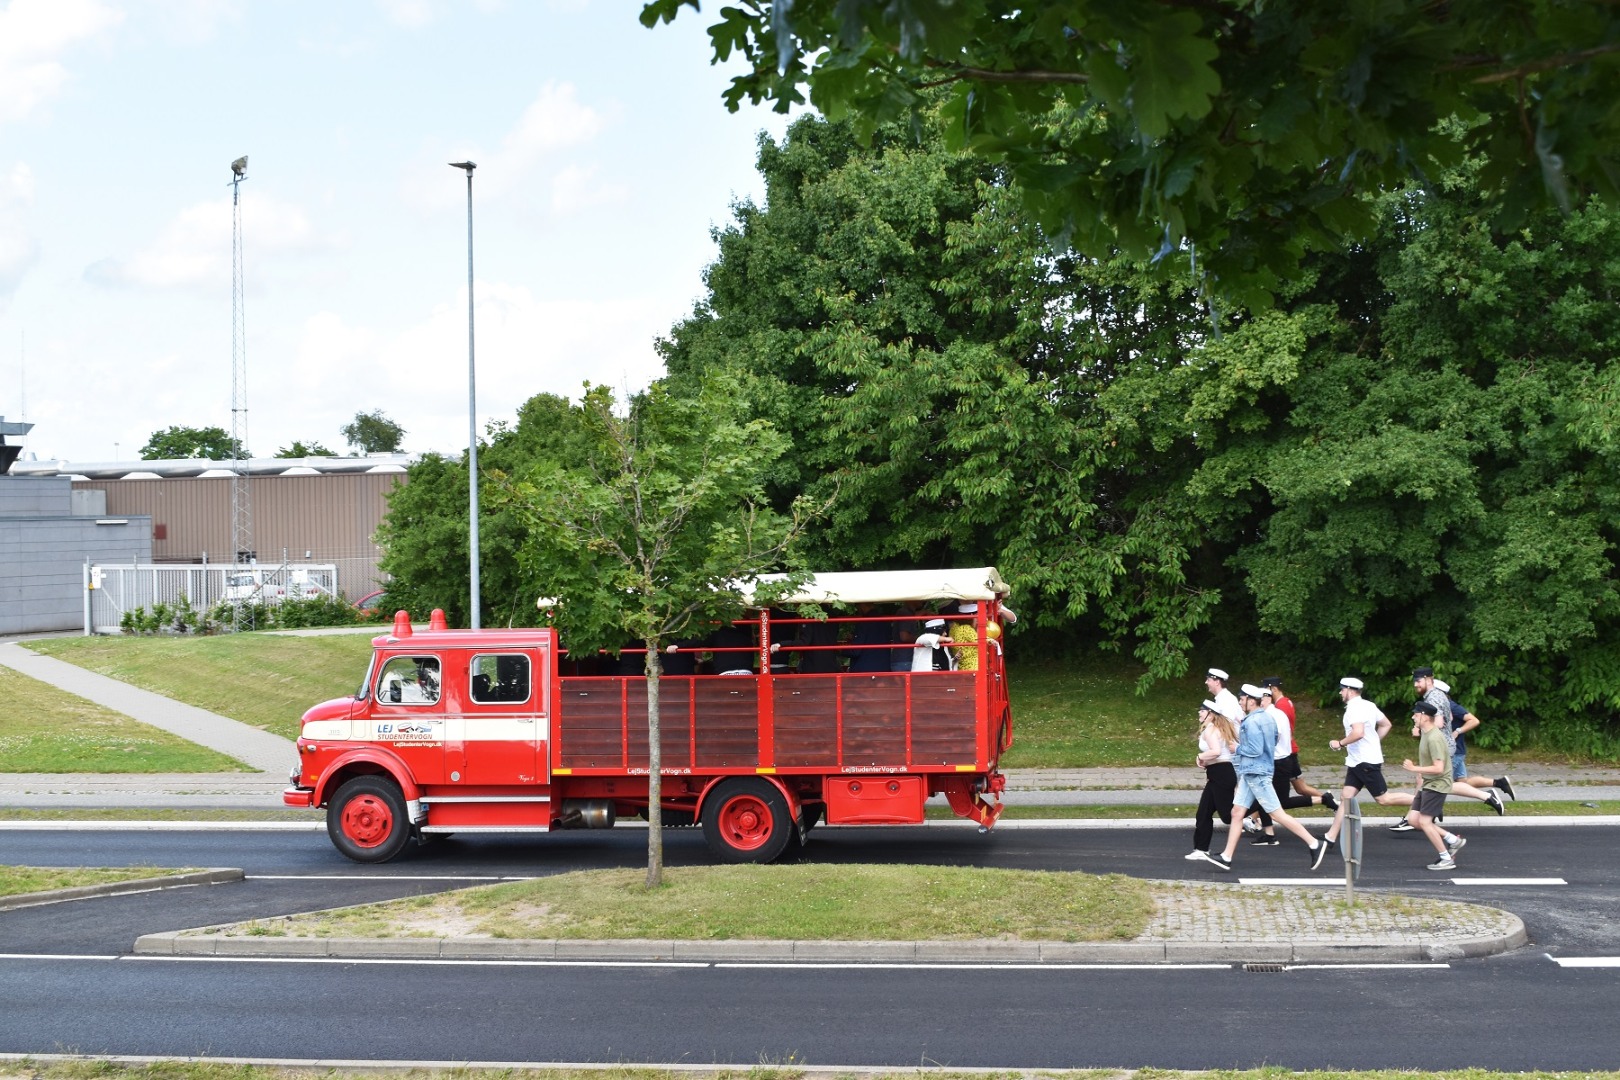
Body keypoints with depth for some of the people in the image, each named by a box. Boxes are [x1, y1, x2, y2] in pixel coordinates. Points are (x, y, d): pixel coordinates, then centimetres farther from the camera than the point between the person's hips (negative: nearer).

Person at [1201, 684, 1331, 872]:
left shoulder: (1252, 722, -19)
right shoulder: (1267, 717, 12)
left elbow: (1255, 750, -24)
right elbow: (1273, 741, 22)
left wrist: (1237, 749, -8)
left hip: (1256, 773, -10)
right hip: (1250, 772, 10)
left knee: (1277, 814, -6)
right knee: (1237, 812, 8)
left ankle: (1314, 844, -2)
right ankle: (1226, 857, 8)